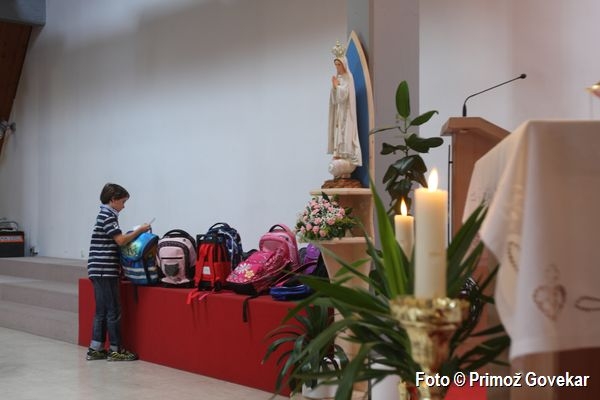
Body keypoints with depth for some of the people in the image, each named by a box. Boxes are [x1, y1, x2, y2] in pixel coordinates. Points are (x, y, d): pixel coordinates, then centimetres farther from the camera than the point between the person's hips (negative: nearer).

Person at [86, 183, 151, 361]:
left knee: (101, 311, 11)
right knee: (113, 310, -3)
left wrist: (135, 233, 10)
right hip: (105, 271, -10)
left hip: (100, 271, 10)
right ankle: (115, 350, 3)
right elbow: (121, 240, -17)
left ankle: (95, 349, 14)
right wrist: (139, 230, -7)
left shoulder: (105, 215, 18)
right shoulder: (107, 216, -12)